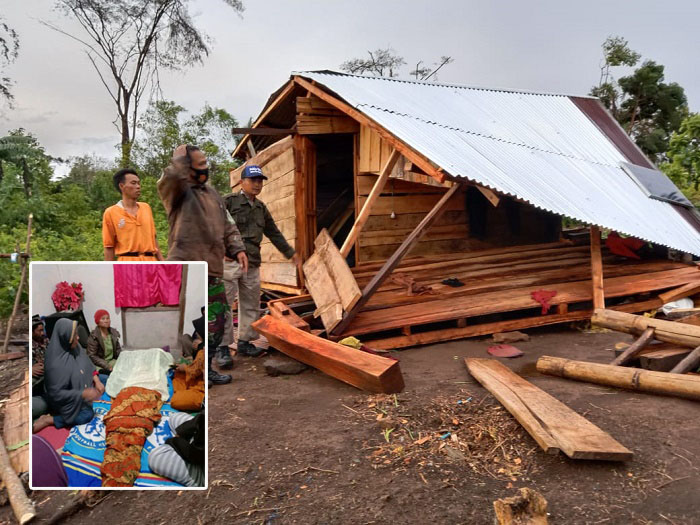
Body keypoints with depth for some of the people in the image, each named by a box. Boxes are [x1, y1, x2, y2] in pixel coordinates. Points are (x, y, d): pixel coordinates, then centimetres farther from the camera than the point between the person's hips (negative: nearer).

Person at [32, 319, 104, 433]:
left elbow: (88, 364, 2)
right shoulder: (55, 364, -34)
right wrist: (83, 394, -30)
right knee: (87, 415, -20)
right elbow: (56, 394, -28)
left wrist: (97, 381, -11)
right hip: (69, 400, -8)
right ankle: (48, 420, -6)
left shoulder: (74, 346, -13)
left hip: (81, 384, 8)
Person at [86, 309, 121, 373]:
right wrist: (107, 366, -18)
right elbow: (92, 356, -11)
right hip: (99, 366, -6)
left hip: (112, 361, 6)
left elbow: (118, 350, 15)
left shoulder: (113, 333, 7)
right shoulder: (93, 337, -9)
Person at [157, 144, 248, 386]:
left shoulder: (212, 193, 18)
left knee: (215, 323, 15)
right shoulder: (178, 191, -5)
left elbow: (227, 226, 22)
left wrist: (237, 249, 7)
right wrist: (181, 154, -10)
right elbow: (172, 177, -30)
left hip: (213, 271, 8)